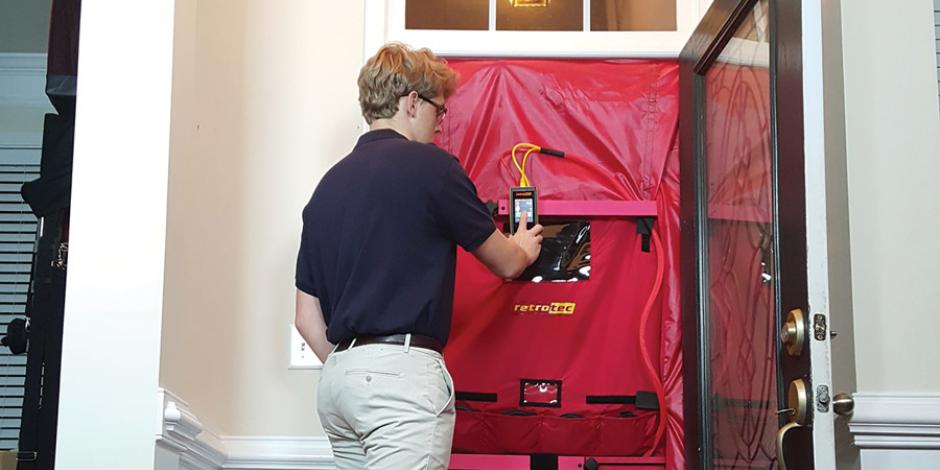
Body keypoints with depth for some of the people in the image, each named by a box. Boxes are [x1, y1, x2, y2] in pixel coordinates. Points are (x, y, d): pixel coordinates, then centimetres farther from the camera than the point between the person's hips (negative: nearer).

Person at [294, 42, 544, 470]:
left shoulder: (328, 185, 16)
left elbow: (307, 317, 17)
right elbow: (504, 264, 9)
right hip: (400, 372, -8)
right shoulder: (429, 165, -4)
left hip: (336, 382, 8)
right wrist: (524, 248, 31)